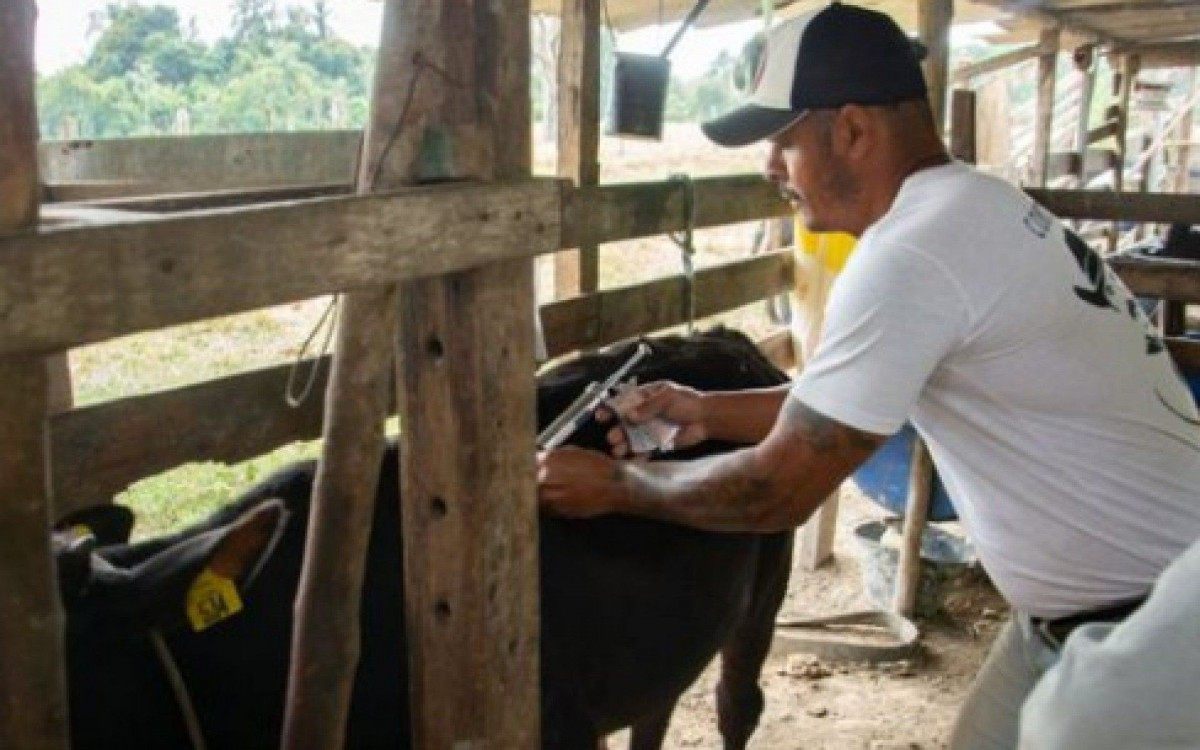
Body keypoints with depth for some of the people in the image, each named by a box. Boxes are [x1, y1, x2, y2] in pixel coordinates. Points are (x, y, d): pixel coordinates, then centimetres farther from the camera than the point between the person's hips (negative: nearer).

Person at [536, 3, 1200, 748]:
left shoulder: (911, 255, -26)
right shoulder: (973, 208, 5)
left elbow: (776, 491, -21)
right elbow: (850, 401, 15)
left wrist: (614, 484, -7)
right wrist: (710, 412, 9)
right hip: (1095, 602, 9)